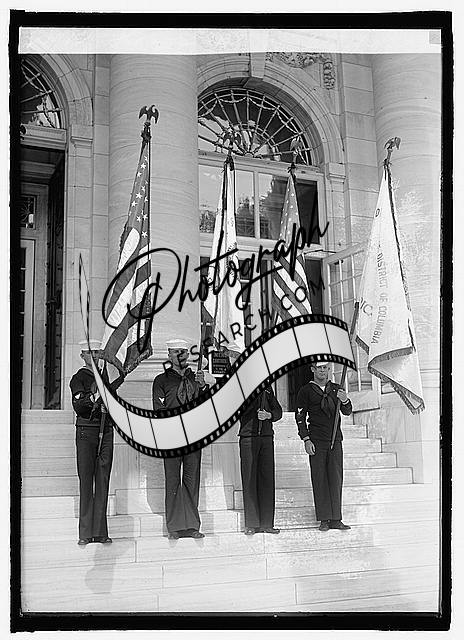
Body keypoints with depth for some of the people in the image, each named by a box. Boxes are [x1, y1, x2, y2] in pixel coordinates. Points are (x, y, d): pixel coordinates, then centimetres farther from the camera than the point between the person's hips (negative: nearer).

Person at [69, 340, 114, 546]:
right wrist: (94, 397, -29)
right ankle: (85, 533, -1)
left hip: (106, 431, 5)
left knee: (103, 481, 3)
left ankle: (100, 531, 5)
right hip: (86, 430, -5)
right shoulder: (78, 378, 0)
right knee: (86, 481, -4)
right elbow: (78, 407, -14)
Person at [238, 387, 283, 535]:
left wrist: (269, 415, -8)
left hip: (267, 436, 4)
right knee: (249, 480, -3)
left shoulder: (267, 388, 16)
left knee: (267, 480, 2)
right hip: (248, 437, -4)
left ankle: (267, 523, 7)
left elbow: (278, 411, 12)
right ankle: (251, 524, 2)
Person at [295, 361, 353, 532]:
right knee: (320, 479, -2)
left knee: (336, 478, 1)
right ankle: (324, 520, 2)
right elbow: (300, 417, 2)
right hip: (317, 440, -3)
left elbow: (347, 412, 8)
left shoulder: (336, 389, 14)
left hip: (335, 439, 3)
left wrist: (345, 401, -15)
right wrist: (306, 440, -8)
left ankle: (336, 519, 5)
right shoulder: (306, 390, 4)